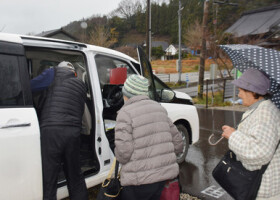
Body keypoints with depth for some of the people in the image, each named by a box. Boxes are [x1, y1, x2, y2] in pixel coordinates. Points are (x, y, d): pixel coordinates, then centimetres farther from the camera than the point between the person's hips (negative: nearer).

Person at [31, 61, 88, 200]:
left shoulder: (55, 74, 6)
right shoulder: (81, 85, 22)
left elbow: (29, 86, 2)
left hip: (52, 130, -5)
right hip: (73, 132, 6)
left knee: (47, 183, 1)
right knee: (75, 177, 21)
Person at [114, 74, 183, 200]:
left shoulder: (125, 113, -13)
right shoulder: (159, 108, 8)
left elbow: (123, 153, -20)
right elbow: (177, 142, 10)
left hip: (140, 180, -6)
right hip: (166, 174, 6)